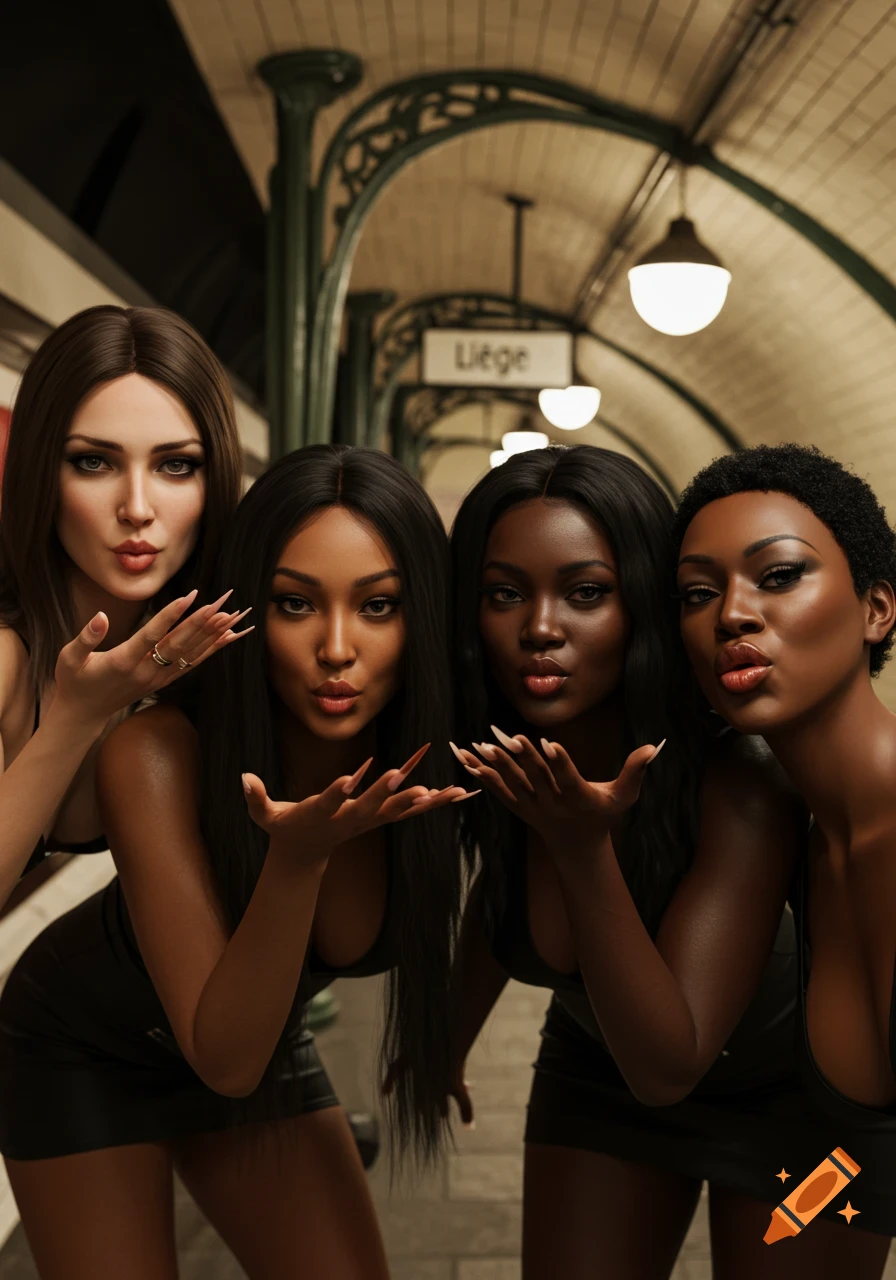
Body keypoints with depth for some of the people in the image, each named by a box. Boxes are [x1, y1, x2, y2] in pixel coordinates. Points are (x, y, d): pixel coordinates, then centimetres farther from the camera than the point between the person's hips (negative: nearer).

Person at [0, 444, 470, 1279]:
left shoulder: (431, 761, -24)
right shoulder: (159, 754, -34)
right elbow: (226, 1060, -32)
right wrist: (297, 858, -46)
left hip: (261, 1037, 4)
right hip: (85, 1051, -3)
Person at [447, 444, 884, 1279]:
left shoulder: (742, 790, -34)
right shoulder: (493, 767, -21)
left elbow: (666, 1068, -35)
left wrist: (584, 850, -46)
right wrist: (449, 1045, 14)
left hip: (787, 1092, -3)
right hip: (596, 1070, 4)